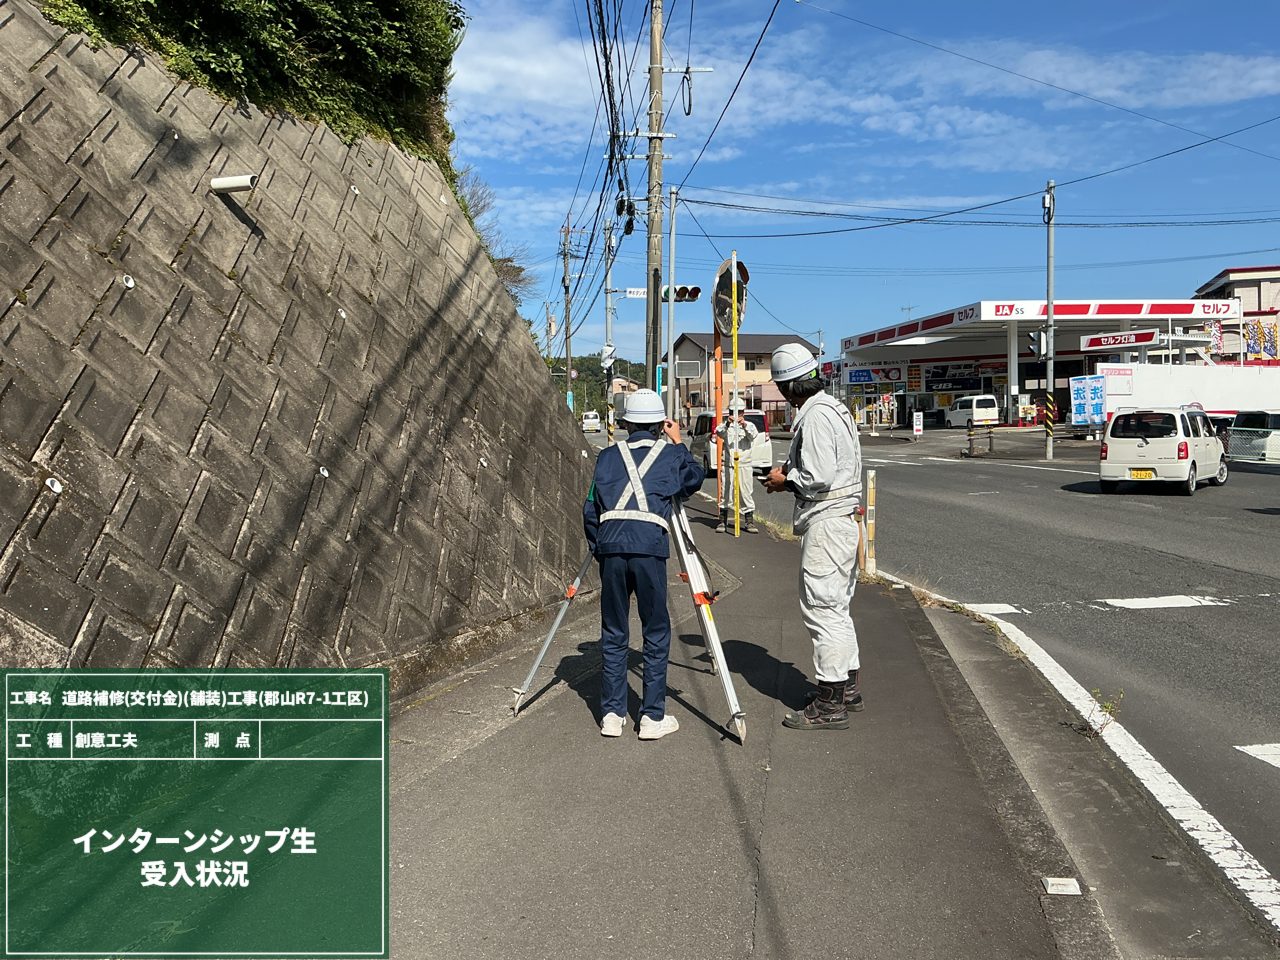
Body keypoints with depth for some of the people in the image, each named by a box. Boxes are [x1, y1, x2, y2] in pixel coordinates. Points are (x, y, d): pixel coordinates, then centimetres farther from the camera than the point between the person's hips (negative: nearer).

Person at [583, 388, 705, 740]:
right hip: (649, 546, -2)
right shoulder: (672, 453, 12)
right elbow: (694, 479, 29)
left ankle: (612, 714, 16)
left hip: (611, 545, 2)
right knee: (656, 633, 7)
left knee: (613, 633, 12)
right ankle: (653, 717, 10)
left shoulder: (609, 455, 17)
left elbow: (590, 509, 13)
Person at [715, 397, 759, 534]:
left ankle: (749, 522, 7)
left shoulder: (749, 425, 7)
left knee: (746, 492, 0)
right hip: (727, 464, 0)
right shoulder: (726, 425, 6)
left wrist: (745, 425, -34)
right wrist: (727, 424, -35)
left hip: (744, 465, 0)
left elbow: (753, 435, -14)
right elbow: (719, 432, -15)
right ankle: (722, 521, 9)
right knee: (725, 492, 1)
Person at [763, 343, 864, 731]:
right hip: (842, 519, 11)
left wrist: (786, 480, -6)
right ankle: (847, 687, 29)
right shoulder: (833, 407, 16)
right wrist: (790, 474, 12)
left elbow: (818, 477, -23)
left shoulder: (816, 415, -17)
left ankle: (830, 704, -3)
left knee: (821, 606, -7)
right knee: (836, 605, 18)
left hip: (825, 521, -11)